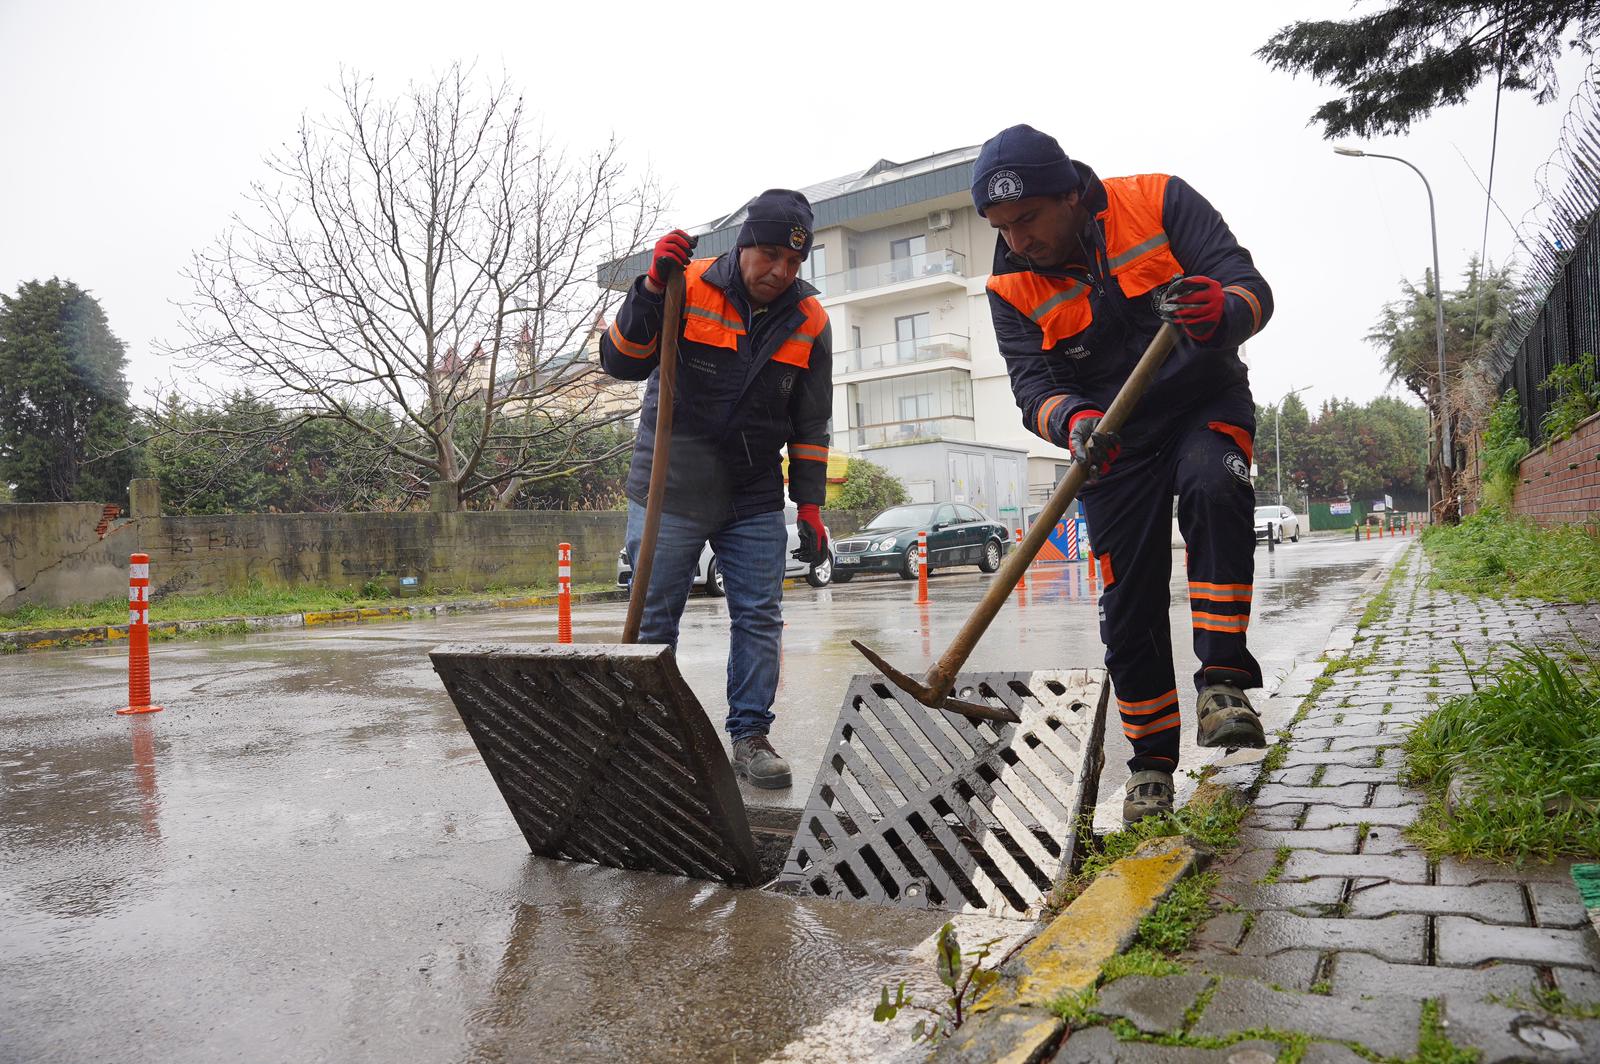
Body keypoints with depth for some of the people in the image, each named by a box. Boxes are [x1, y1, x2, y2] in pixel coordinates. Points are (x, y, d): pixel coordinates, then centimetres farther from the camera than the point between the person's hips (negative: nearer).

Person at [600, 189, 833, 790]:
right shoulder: (687, 286, -7)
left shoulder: (809, 321, 2)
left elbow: (810, 424, 8)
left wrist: (810, 504, 3)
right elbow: (619, 363, -10)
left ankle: (750, 735, 15)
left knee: (760, 617, 3)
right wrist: (651, 289, -23)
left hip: (756, 497, 3)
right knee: (653, 617, 3)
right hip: (670, 490, -3)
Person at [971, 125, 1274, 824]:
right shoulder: (1012, 289, -7)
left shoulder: (1158, 202, -13)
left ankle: (1222, 680, -26)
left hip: (1208, 404, -1)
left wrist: (1221, 312, -42)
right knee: (1129, 606, -1)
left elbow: (1251, 287, -17)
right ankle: (1152, 763, 15)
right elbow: (1033, 385, -16)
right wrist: (1073, 422, -39)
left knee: (1213, 487, -36)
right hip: (1115, 441, 2)